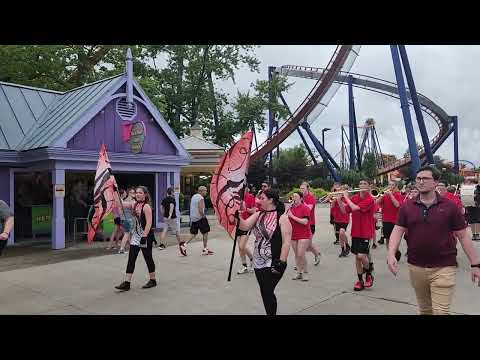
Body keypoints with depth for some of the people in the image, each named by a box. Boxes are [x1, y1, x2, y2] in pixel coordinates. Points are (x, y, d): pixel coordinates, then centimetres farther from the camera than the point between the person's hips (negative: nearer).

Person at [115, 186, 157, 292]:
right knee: (131, 258, 3)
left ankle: (153, 280, 22)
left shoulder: (146, 206, -15)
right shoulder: (134, 204, 8)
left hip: (146, 235, -7)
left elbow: (149, 223, -20)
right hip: (136, 235, 7)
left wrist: (144, 236, -24)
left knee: (148, 257, 5)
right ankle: (127, 283, 6)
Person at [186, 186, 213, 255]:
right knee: (205, 233, 4)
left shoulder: (193, 197, 12)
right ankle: (205, 250, 8)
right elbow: (200, 210, -24)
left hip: (193, 218, 8)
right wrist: (203, 216, -10)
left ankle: (185, 244, -1)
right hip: (200, 218, -8)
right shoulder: (201, 198, -14)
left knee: (194, 234, 15)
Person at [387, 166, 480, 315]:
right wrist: (391, 255, -17)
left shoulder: (449, 206, -3)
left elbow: (463, 236, 0)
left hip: (443, 268, -3)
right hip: (416, 267, 3)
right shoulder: (407, 206, 2)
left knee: (441, 311, -6)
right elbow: (397, 231, -2)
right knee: (424, 310, 19)